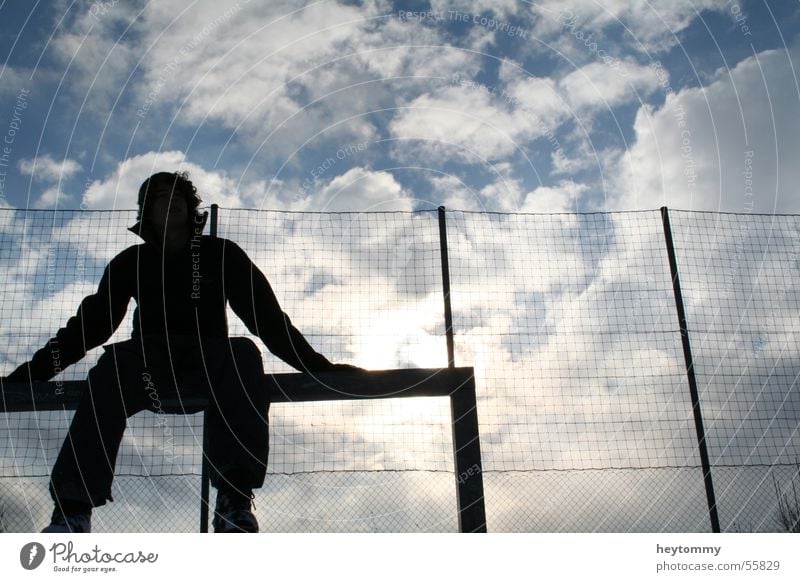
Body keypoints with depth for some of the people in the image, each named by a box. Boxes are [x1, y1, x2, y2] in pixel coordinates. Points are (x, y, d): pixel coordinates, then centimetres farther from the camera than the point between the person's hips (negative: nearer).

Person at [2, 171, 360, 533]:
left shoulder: (221, 255, 8)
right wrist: (32, 370, -4)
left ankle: (235, 500, -43)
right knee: (116, 362, -33)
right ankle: (72, 509, -42)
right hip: (150, 363, 1)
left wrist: (320, 367, -8)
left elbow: (267, 316, 2)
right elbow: (90, 323, 8)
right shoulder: (132, 262, 12)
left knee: (242, 353, -33)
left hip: (208, 361, 0)